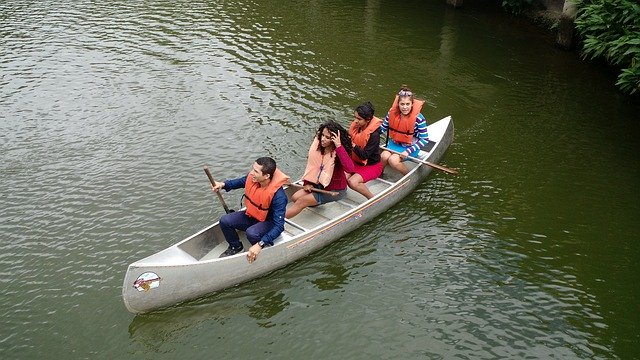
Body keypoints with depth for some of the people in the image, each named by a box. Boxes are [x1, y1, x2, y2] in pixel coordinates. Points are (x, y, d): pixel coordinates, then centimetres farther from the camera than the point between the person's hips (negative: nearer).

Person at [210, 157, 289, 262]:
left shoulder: (278, 195, -35)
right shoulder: (252, 178, -17)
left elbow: (279, 226, -34)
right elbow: (241, 181, 11)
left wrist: (260, 245, -42)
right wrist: (223, 185, -8)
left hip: (269, 222, -7)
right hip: (251, 215, 7)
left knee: (251, 233, -35)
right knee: (224, 221, -9)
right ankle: (235, 246, 18)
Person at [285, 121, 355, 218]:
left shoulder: (338, 152, -23)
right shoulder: (318, 145, -6)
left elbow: (349, 168, -43)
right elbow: (312, 166, 6)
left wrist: (339, 146, -41)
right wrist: (307, 183, -6)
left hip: (335, 190, -7)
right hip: (320, 184, 7)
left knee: (301, 201, -17)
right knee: (295, 197, -6)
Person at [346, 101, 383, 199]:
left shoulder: (374, 134, -25)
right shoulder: (355, 126, -5)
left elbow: (364, 155, -26)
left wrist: (352, 144, -32)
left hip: (372, 166, -6)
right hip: (356, 162, 6)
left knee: (352, 182, -28)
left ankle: (373, 199, -8)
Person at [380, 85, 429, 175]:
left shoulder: (418, 118, -19)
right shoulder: (392, 113, -8)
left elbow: (424, 139, -16)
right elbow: (382, 128, 5)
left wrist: (408, 151, -22)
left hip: (410, 147, -4)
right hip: (394, 144, 4)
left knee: (393, 160, -27)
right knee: (384, 156, -26)